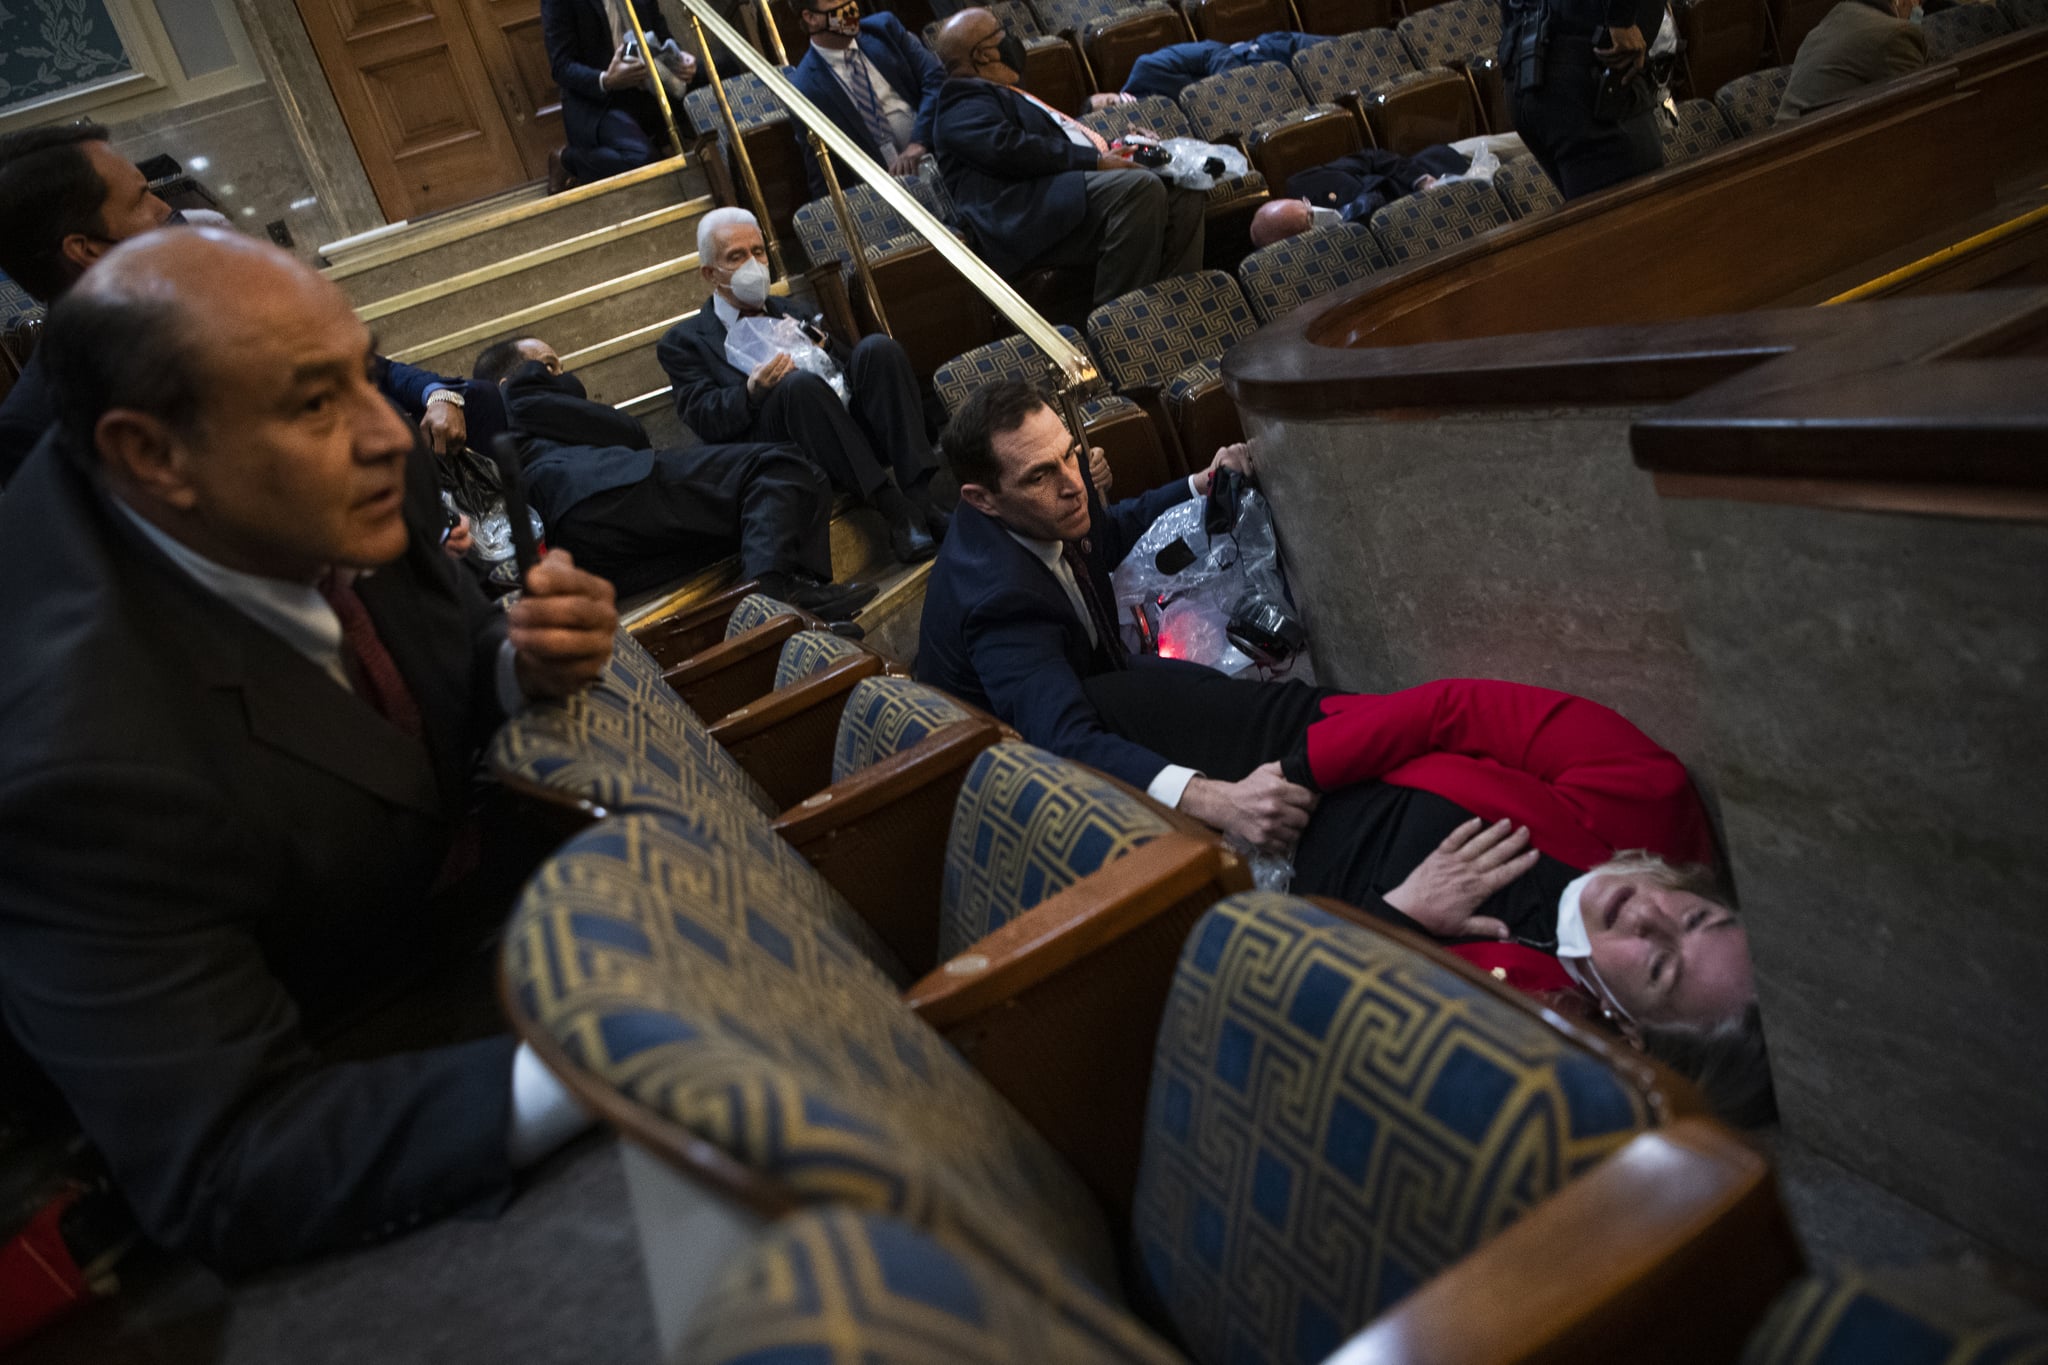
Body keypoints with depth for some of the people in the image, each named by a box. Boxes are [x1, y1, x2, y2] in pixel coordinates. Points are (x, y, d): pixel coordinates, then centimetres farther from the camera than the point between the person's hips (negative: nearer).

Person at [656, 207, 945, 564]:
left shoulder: (788, 311, 31)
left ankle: (921, 493, -31)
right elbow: (702, 418, 0)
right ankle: (897, 511, -35)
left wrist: (824, 349, 2)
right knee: (801, 384, -35)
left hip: (851, 427, 5)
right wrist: (753, 391, -20)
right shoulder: (684, 341, 15)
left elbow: (845, 369, 25)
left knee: (878, 348, -22)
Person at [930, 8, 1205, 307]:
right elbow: (1008, 148, -17)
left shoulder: (1002, 94, 32)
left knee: (1184, 195, -2)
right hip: (1027, 217, -10)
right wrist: (1094, 159, -17)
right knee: (1141, 187, -29)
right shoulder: (964, 101, -1)